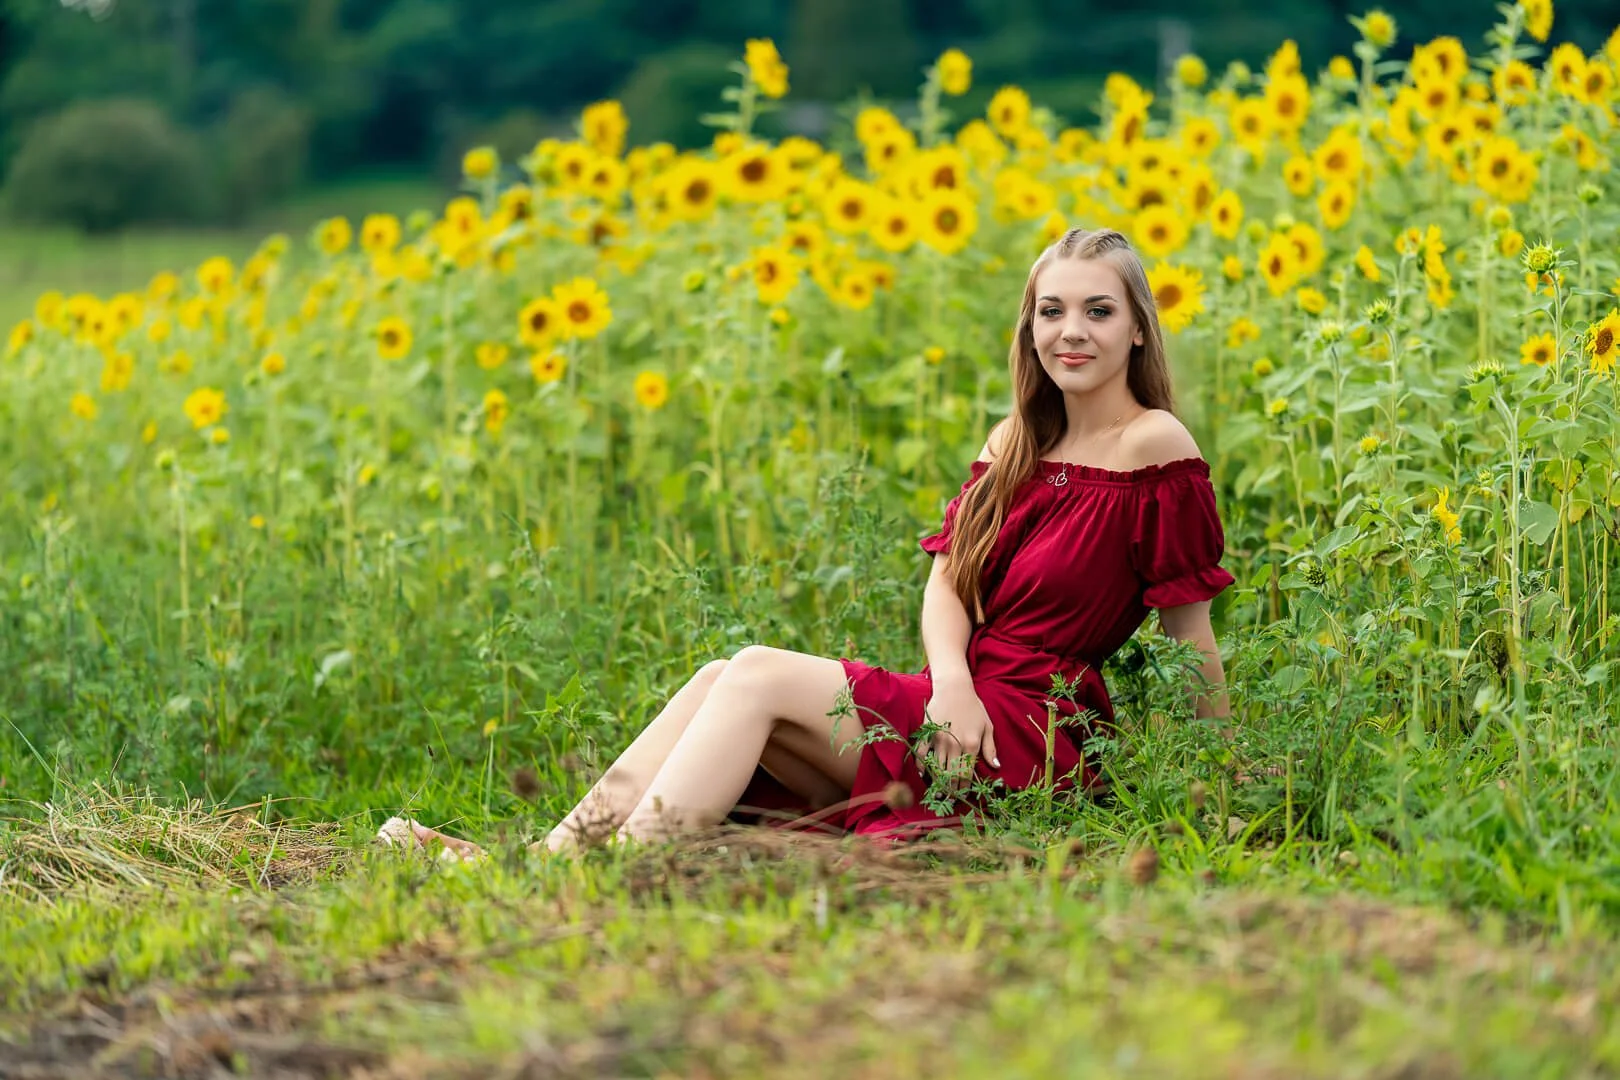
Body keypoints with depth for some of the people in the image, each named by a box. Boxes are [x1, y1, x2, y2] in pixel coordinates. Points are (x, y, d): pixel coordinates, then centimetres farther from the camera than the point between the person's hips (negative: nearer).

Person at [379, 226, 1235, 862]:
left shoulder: (1155, 448, -8)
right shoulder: (1016, 444, 15)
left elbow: (1192, 631, -7)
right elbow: (946, 577, 6)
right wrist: (952, 680, -14)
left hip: (1037, 738, -7)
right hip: (963, 712, 7)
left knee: (757, 676, -20)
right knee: (723, 678, -12)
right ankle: (551, 856, -22)